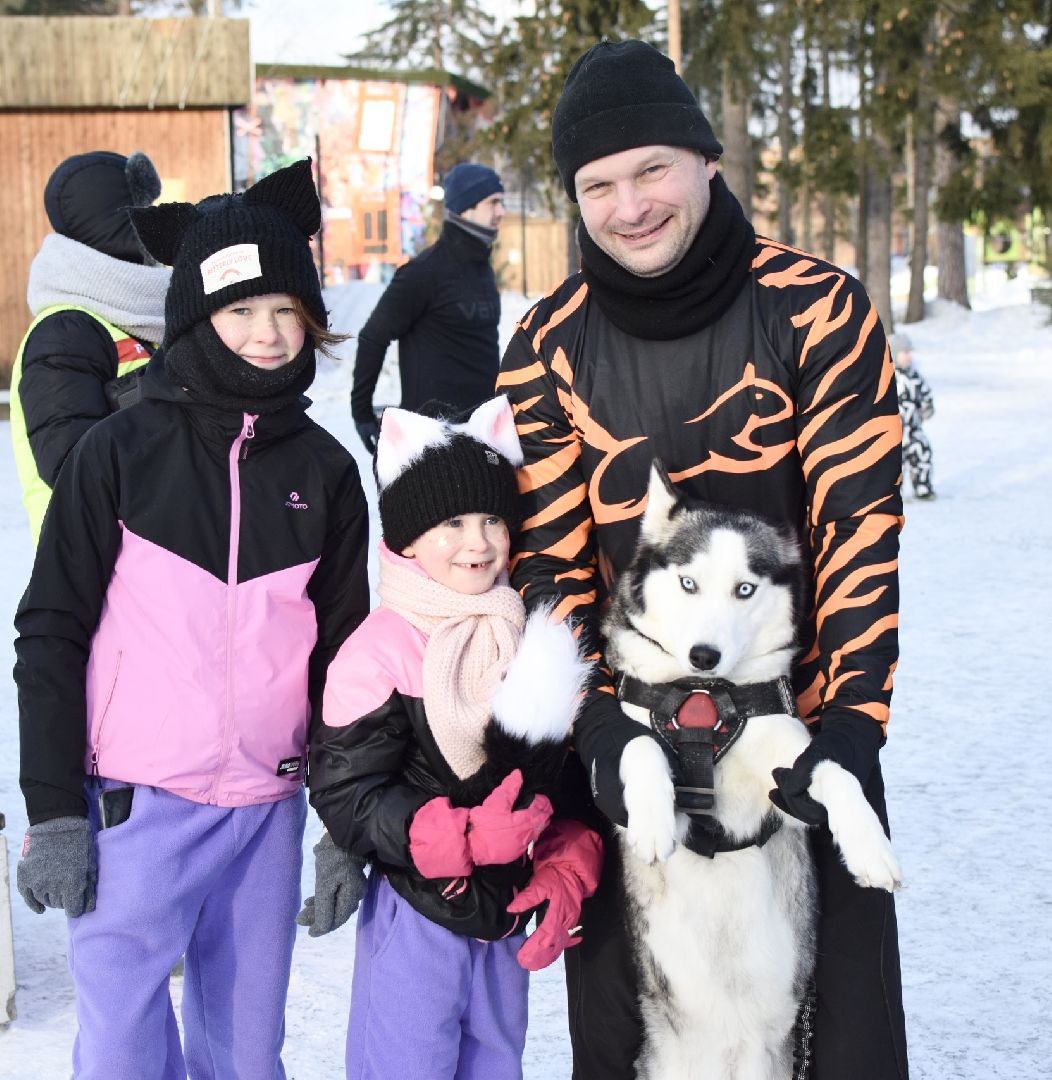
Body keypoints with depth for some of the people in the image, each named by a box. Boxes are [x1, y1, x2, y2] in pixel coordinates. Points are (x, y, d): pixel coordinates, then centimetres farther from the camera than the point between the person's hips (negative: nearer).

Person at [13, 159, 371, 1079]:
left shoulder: (325, 470, 7)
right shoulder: (121, 452, -2)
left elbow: (341, 649, 12)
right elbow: (51, 632, -2)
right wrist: (54, 813, -7)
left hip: (267, 810, 3)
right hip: (136, 802, -3)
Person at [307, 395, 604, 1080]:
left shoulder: (535, 640, 5)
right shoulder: (381, 651, -14)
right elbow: (347, 799, -16)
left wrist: (567, 874, -3)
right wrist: (468, 838, -24)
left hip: (508, 918, 6)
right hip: (417, 915, -6)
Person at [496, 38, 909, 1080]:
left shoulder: (819, 310, -10)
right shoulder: (547, 347, -3)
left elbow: (859, 519, -12)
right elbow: (549, 553, -3)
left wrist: (853, 713, -19)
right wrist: (595, 718, -15)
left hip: (800, 708, -1)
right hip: (626, 714, 2)